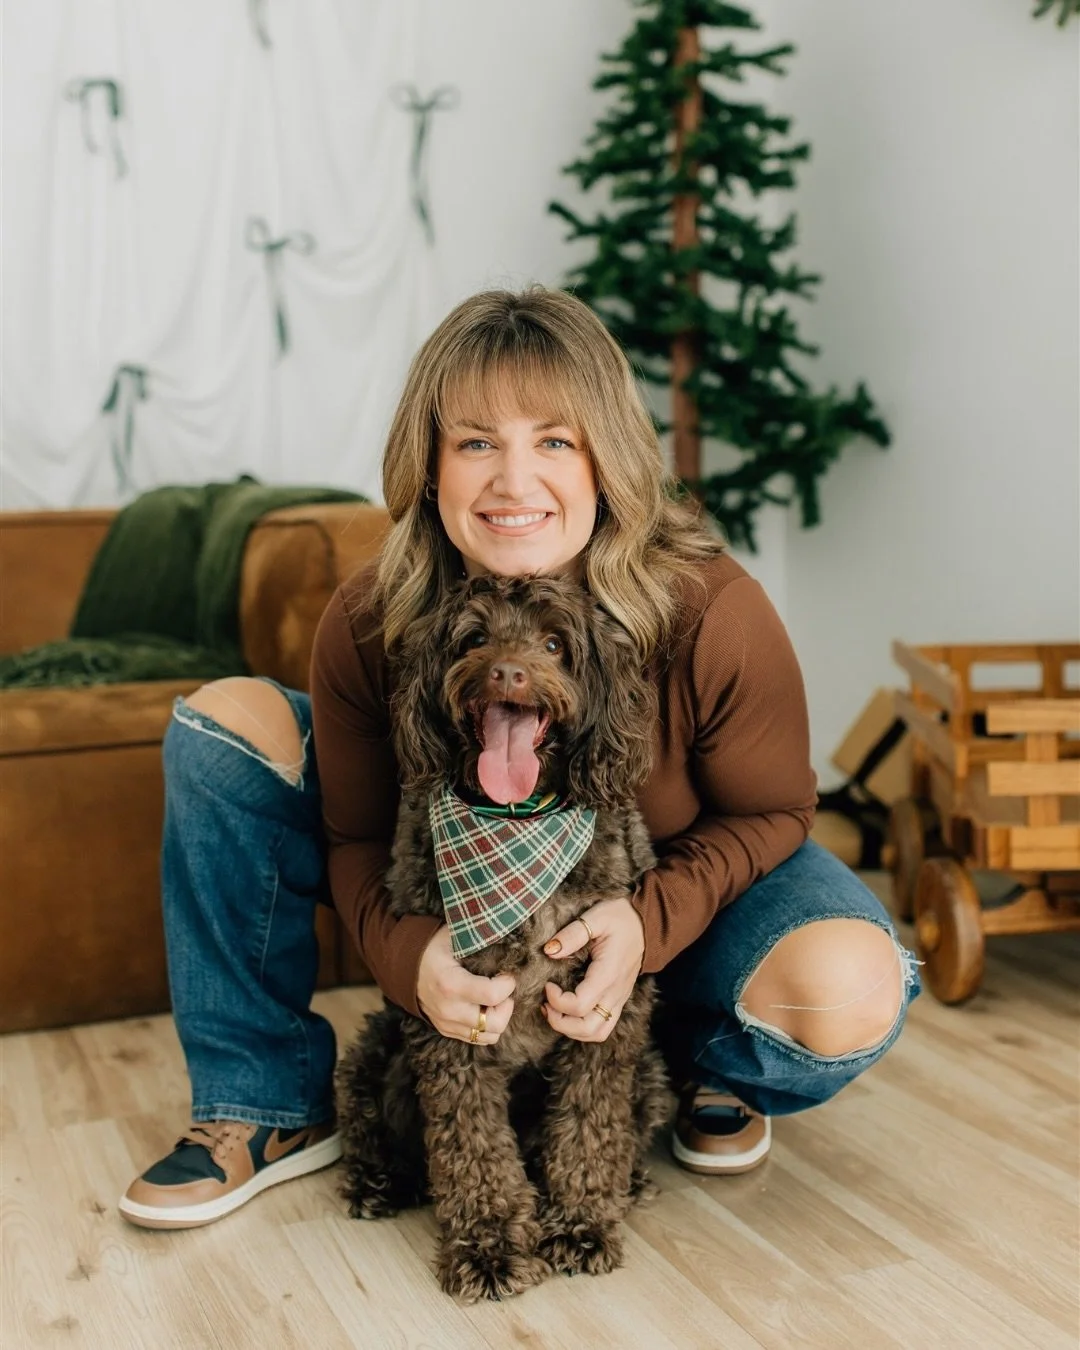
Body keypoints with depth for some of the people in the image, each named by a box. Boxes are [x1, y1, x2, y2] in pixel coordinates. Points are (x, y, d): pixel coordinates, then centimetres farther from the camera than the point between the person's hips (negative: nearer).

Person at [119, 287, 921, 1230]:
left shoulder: (713, 612, -29)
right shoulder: (368, 626, -22)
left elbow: (766, 813, -14)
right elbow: (358, 835, -11)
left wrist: (652, 922, -33)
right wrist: (409, 953, -34)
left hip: (672, 892, -2)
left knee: (850, 997, -34)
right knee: (224, 723, -14)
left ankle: (701, 1061, 6)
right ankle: (269, 1104, -3)